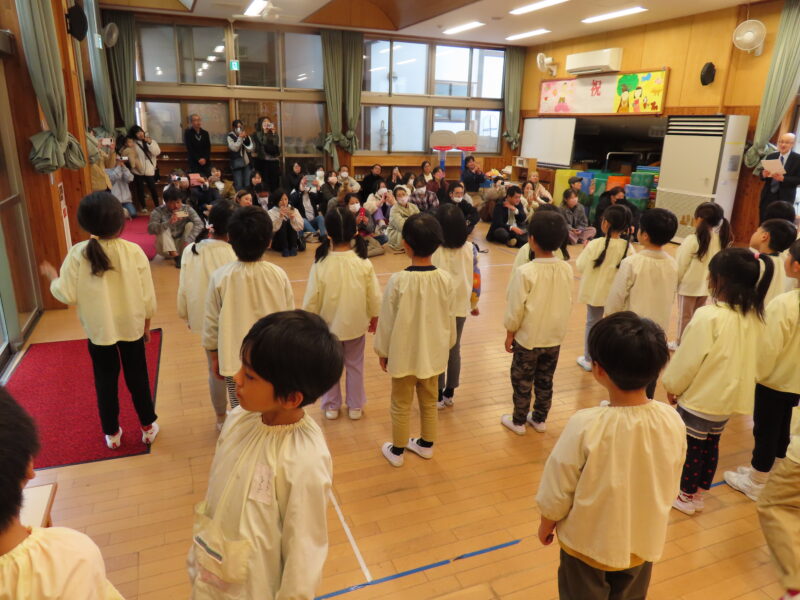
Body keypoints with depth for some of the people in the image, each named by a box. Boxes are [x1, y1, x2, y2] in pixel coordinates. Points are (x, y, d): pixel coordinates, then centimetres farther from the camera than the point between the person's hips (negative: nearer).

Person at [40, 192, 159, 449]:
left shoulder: (77, 254, -15)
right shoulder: (134, 251, -15)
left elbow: (67, 295, -12)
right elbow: (147, 296, -10)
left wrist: (52, 277, 9)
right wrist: (146, 324, 6)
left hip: (99, 330, 0)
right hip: (131, 326, 0)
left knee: (105, 382, 17)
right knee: (137, 378, 16)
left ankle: (111, 433, 30)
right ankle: (148, 427, 29)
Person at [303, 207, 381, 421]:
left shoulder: (320, 264, -21)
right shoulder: (363, 263, -17)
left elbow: (311, 300, -13)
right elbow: (374, 296, -8)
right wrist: (374, 318, 10)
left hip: (328, 325, -1)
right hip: (355, 324, 1)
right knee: (354, 365, 19)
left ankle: (331, 406, 33)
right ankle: (355, 407, 31)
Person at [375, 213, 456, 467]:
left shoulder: (398, 280, -22)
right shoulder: (445, 279, -12)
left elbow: (387, 321, -12)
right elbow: (450, 320, 0)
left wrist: (382, 352, 3)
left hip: (403, 355, -3)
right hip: (433, 354, 3)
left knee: (401, 405, 15)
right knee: (429, 402, 22)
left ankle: (397, 451, 32)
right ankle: (426, 445, 40)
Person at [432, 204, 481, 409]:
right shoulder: (470, 249, -7)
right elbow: (476, 280, 0)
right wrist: (474, 304, 15)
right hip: (460, 306, 3)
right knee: (454, 350, 16)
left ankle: (438, 395, 20)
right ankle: (449, 393, 28)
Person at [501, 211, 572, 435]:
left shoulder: (525, 272, -23)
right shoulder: (567, 269, -8)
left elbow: (515, 308, -16)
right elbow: (568, 304, 4)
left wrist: (509, 333, -1)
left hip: (528, 337, -4)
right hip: (555, 336, 5)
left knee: (522, 382, 13)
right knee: (545, 381, 20)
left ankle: (518, 422, 28)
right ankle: (540, 419, 35)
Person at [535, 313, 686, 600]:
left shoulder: (585, 426, -33)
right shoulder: (673, 421, -20)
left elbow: (558, 490, -19)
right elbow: (670, 487, -2)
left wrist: (546, 524, 1)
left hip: (590, 542, -3)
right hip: (644, 541, 4)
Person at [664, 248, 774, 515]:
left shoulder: (709, 316, -26)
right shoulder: (754, 316, -4)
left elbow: (688, 359, -19)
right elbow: (751, 357, 8)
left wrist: (672, 386, -4)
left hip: (699, 397, -7)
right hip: (728, 396, 7)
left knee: (692, 447, 11)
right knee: (711, 445, 20)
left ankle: (686, 496, 27)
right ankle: (699, 494, 36)